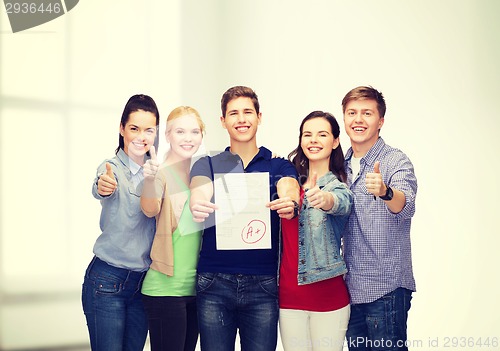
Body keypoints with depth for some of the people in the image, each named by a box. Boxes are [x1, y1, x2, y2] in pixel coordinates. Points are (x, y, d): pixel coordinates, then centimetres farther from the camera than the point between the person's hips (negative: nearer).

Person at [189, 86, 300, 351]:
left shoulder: (279, 165, 9)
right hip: (214, 281, 0)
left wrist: (290, 204, -36)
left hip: (263, 282, 0)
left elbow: (290, 192, -11)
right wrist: (196, 206, -35)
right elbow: (199, 193, -10)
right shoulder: (208, 165, 10)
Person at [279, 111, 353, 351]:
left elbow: (341, 203, -28)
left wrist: (324, 199, -50)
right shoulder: (292, 180, 8)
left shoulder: (339, 186, -4)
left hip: (328, 294, -3)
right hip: (289, 293, 3)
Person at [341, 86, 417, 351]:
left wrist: (384, 191, -49)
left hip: (385, 289, -6)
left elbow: (405, 207, -27)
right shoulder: (342, 165, 9)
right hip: (350, 287, 6)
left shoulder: (396, 161, -9)